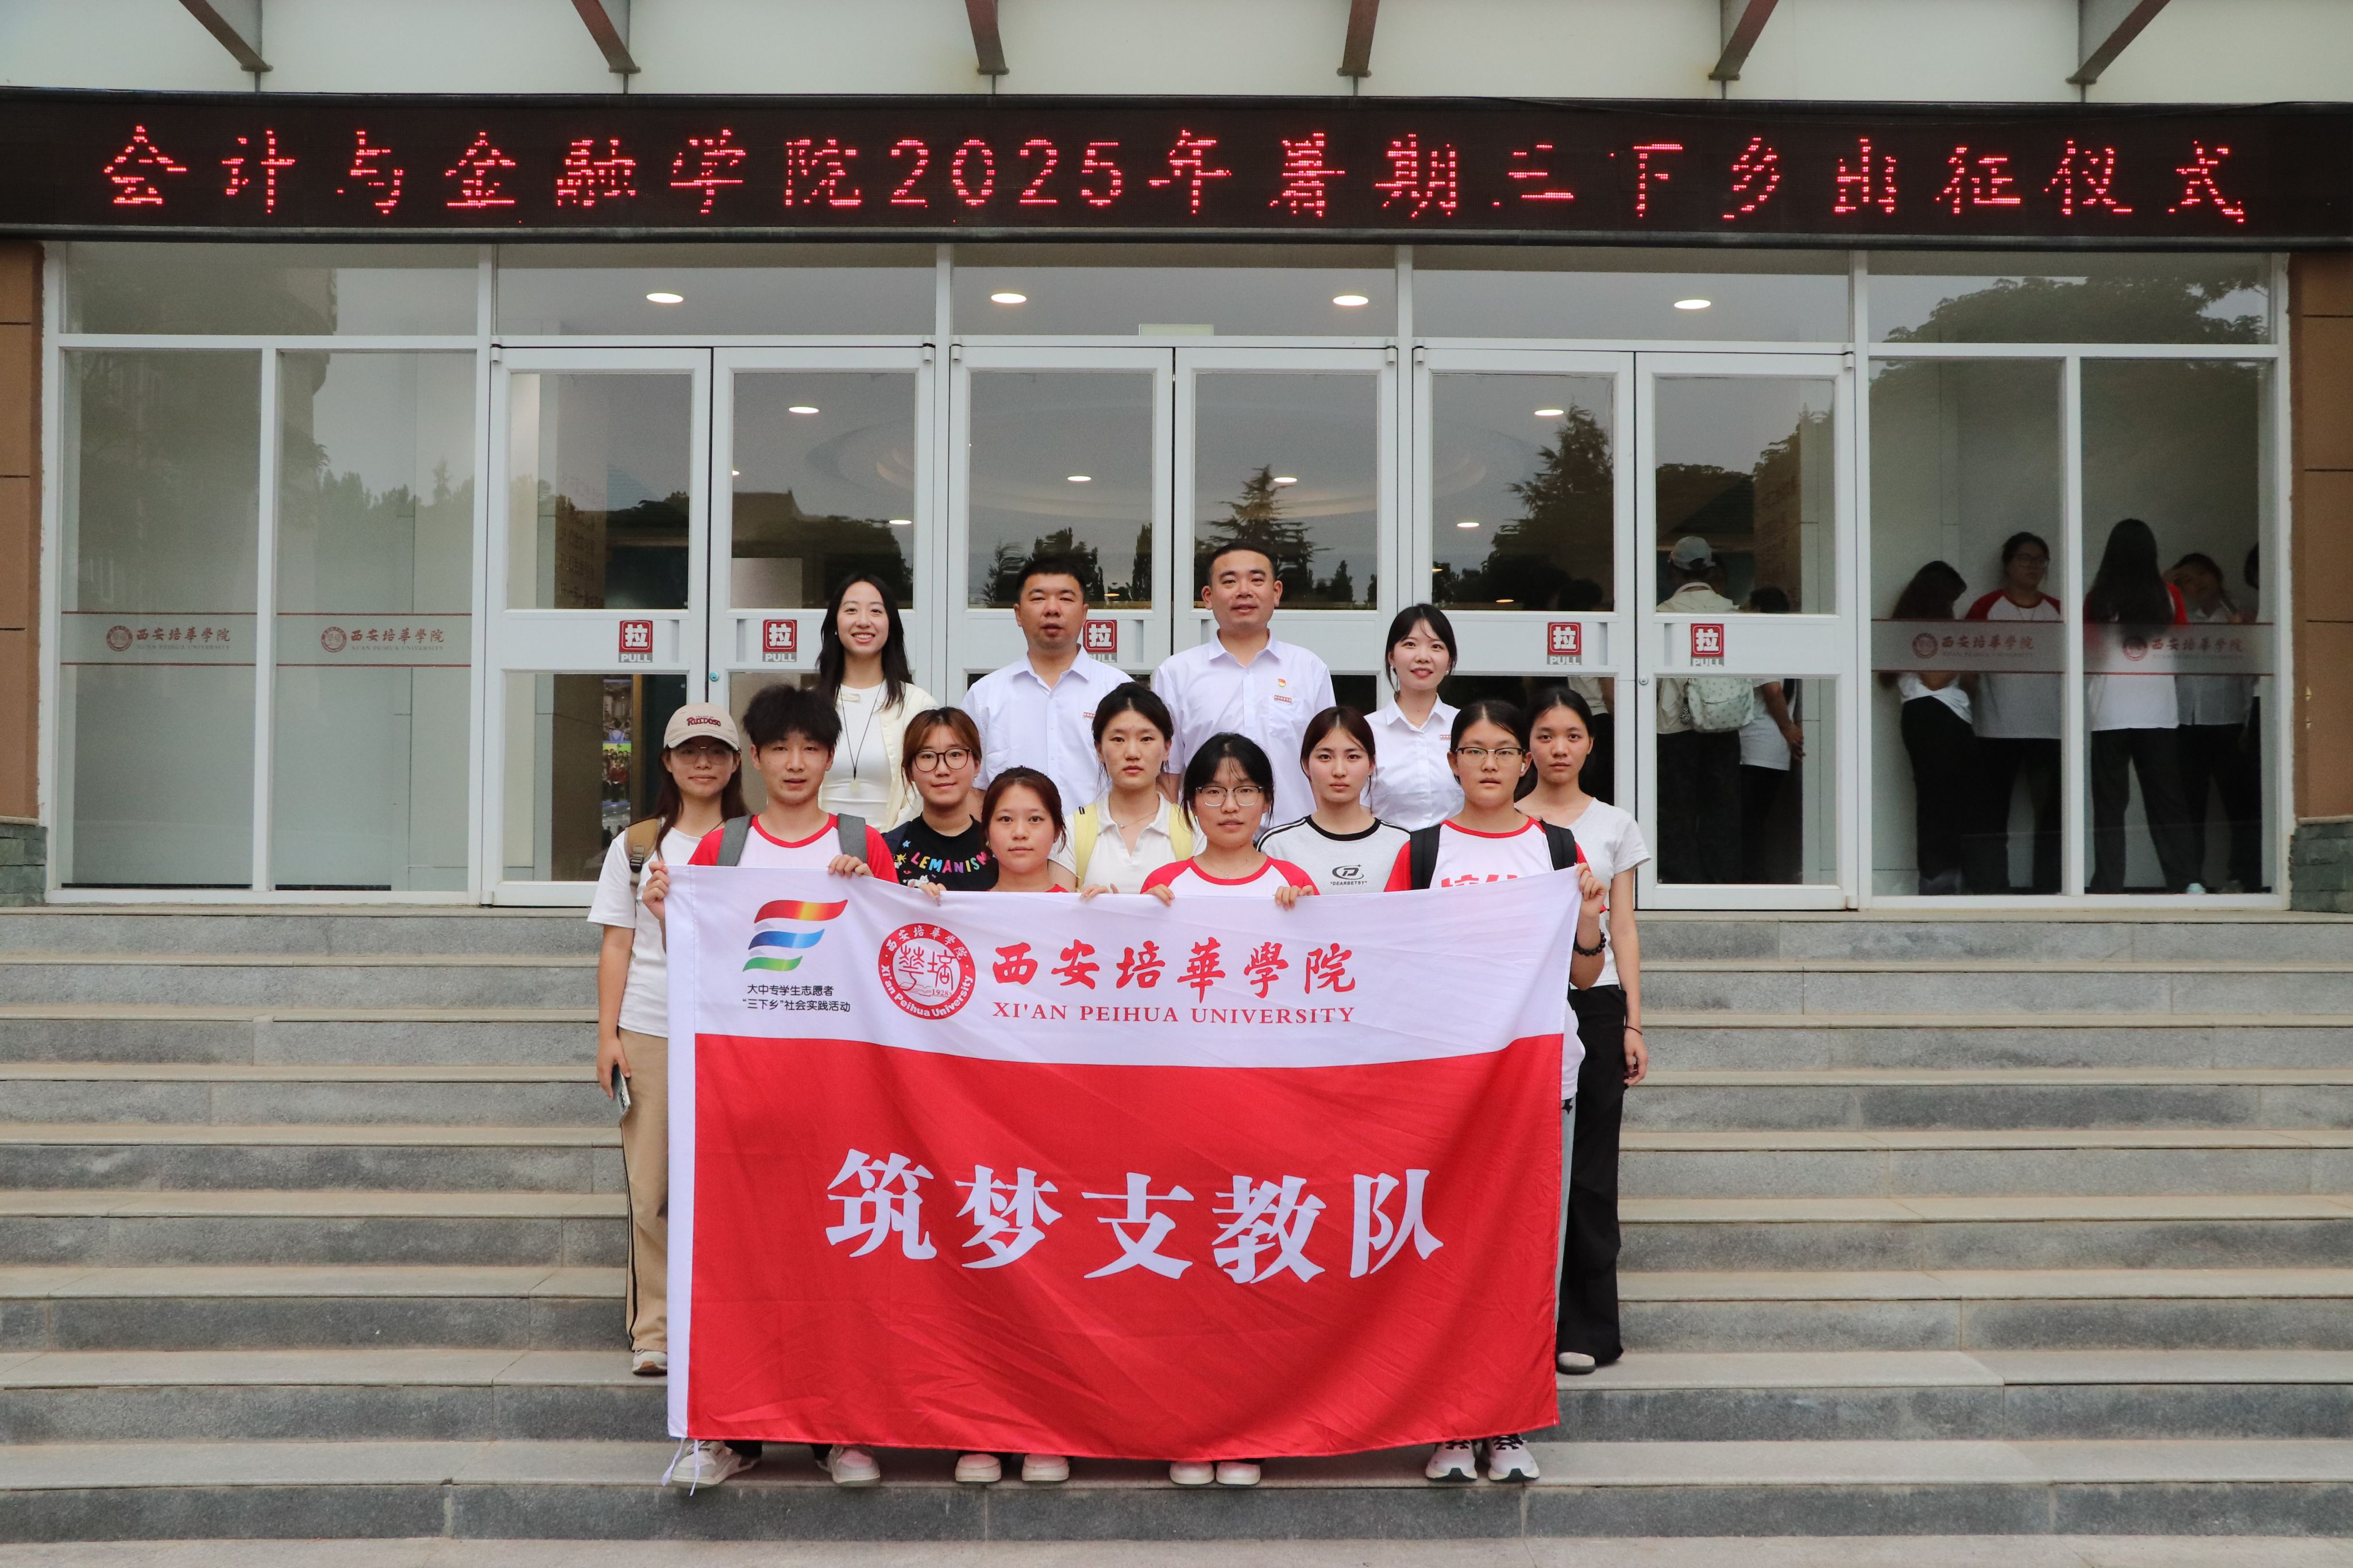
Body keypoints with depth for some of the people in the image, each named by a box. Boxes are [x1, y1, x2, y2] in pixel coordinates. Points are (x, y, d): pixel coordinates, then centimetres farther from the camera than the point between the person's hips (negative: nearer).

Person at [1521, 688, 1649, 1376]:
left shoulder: (1614, 825, 8)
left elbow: (1623, 930, 7)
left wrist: (1632, 1024, 2)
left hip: (1594, 1003, 0)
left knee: (1588, 1170, 1)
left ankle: (1584, 1328, 8)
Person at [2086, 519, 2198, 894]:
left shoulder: (2098, 598, -4)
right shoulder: (2168, 595, 0)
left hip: (2109, 714, -2)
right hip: (2158, 711, 2)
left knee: (2110, 803, 3)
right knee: (2167, 800, 9)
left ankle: (2109, 886, 0)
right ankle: (2187, 881, 3)